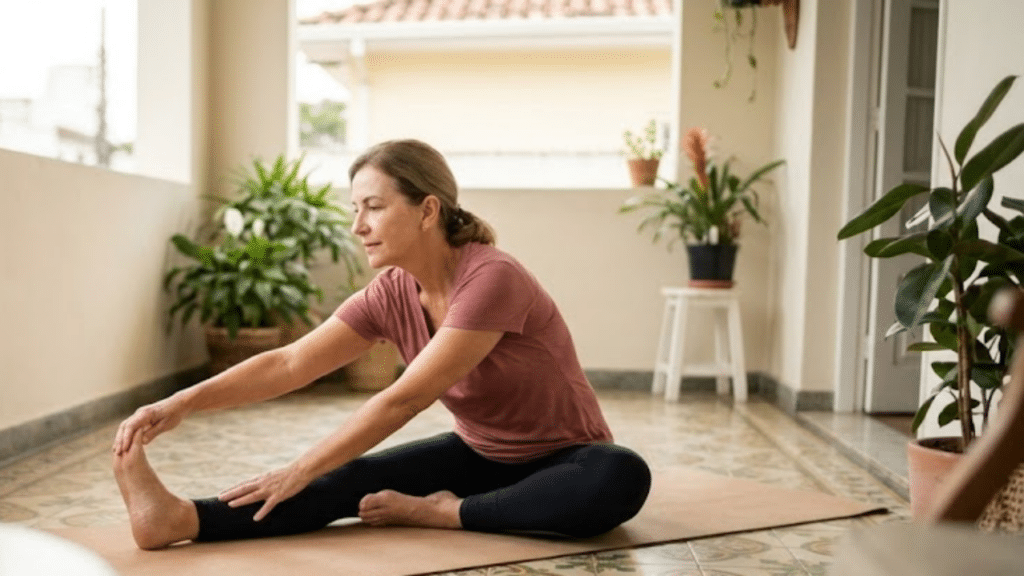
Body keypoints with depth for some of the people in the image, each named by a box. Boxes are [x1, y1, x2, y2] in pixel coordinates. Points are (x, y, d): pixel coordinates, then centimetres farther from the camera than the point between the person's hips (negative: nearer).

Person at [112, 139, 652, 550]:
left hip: (563, 460, -4)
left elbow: (402, 400, -31)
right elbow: (289, 364, -13)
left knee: (622, 478, -37)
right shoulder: (390, 294, -8)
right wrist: (182, 403, -24)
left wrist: (299, 472, -29)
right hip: (480, 455, 5)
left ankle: (443, 513, -26)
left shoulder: (493, 279, -30)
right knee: (357, 478, -17)